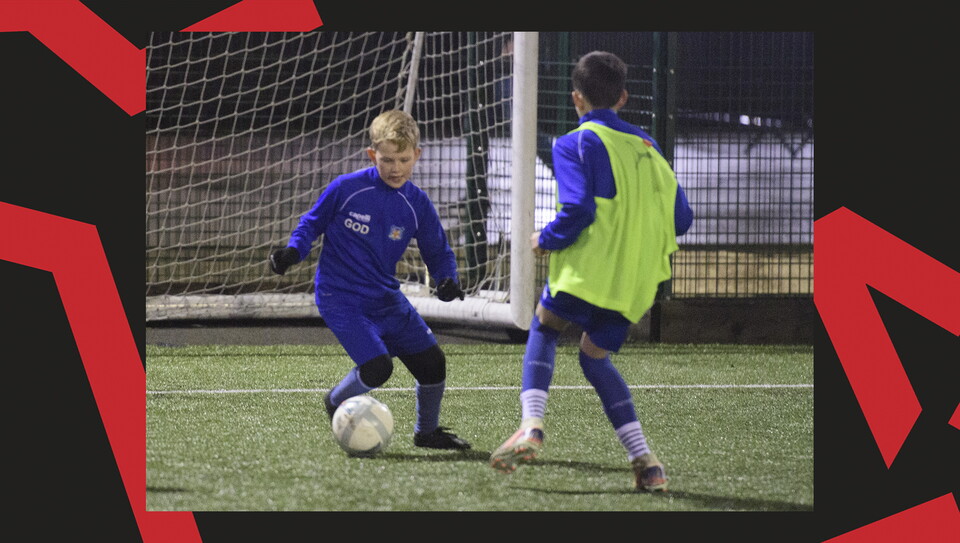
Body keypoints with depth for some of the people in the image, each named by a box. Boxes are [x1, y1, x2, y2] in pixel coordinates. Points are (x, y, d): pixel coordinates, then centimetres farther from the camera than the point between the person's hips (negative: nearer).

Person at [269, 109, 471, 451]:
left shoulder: (417, 204, -2)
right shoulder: (346, 189, -12)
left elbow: (439, 253, 8)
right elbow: (313, 223, 3)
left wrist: (448, 280, -12)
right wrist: (292, 251, -15)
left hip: (386, 299, 5)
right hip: (340, 299, -5)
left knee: (432, 363, 3)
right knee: (377, 368, -21)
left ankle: (427, 432, 30)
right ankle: (336, 403, 12)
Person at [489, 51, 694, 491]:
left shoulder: (575, 144, -3)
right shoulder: (646, 145, 17)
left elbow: (578, 209, -17)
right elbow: (679, 218, 14)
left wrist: (547, 240, 0)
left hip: (589, 266, -5)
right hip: (636, 282, 5)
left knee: (544, 328, 19)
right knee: (594, 355, 20)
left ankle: (531, 426, -4)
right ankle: (645, 462, 6)